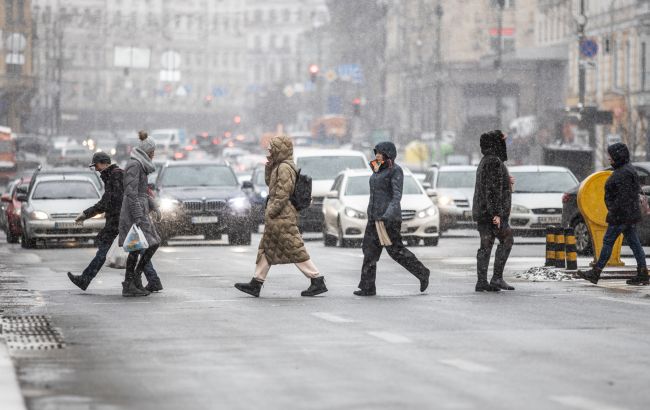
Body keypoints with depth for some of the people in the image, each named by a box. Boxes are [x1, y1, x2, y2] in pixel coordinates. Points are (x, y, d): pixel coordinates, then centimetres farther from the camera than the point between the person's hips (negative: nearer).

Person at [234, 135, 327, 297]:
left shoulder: (284, 167, -16)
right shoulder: (279, 166, 15)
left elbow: (283, 194, -21)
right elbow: (270, 182, 25)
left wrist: (271, 212, -18)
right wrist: (269, 166, 11)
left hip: (282, 217, -11)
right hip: (278, 218, 11)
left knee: (295, 250, -8)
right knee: (266, 249, 13)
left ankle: (318, 282, -5)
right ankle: (256, 284, 17)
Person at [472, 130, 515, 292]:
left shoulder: (484, 161, 17)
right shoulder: (494, 162, -14)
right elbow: (493, 189, -20)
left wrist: (506, 182, 32)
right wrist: (496, 213, -22)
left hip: (481, 212, 9)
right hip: (492, 211, -9)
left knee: (486, 245, 7)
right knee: (506, 240, -1)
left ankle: (481, 282, 4)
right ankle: (497, 278, -4)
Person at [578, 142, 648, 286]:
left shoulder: (624, 173, -17)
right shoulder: (626, 170, 15)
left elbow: (624, 196, -23)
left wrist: (614, 212, -22)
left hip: (621, 215, -10)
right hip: (630, 215, 10)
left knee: (608, 241, -3)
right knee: (634, 243, 7)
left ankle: (595, 273, 3)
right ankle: (642, 275, 6)